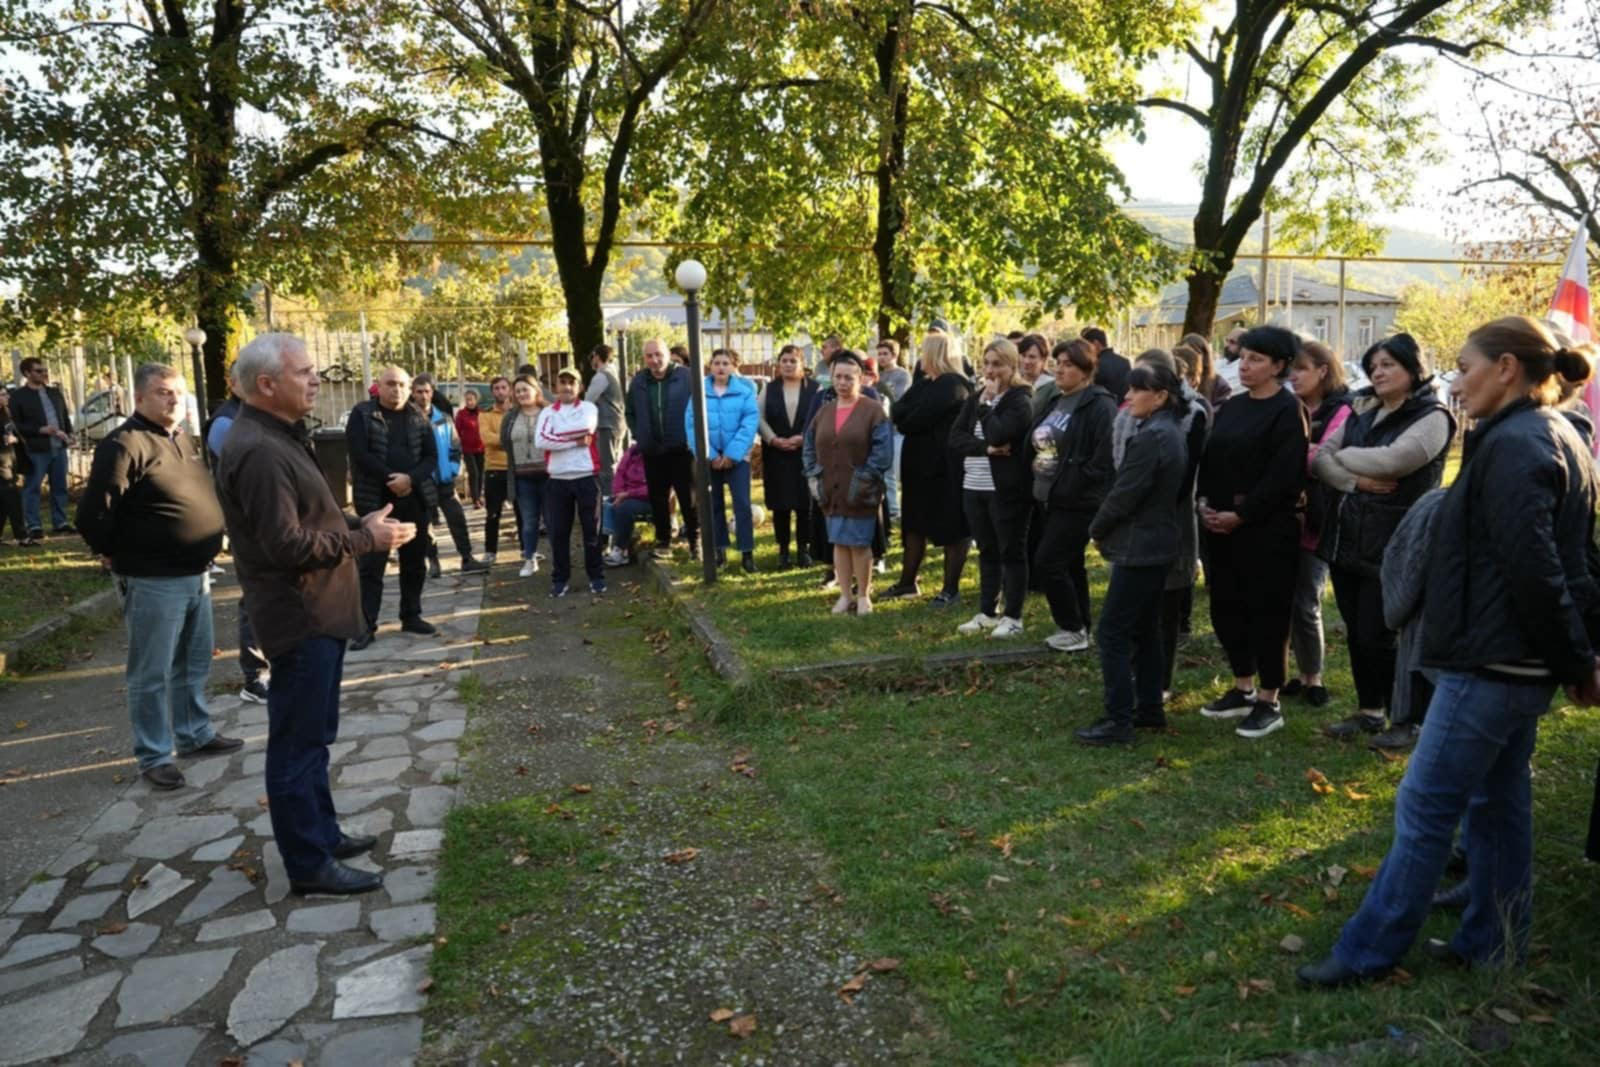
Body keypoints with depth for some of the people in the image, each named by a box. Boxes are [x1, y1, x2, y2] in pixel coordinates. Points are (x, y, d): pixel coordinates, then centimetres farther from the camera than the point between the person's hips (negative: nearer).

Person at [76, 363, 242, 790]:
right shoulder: (125, 444, -16)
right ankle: (154, 757, 13)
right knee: (151, 674, 3)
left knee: (194, 664, 20)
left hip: (196, 574, 9)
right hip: (154, 581, -8)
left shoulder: (184, 441, 11)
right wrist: (117, 555, -6)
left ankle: (196, 734, 34)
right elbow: (92, 514, -19)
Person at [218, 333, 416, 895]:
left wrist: (358, 524, 5)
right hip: (299, 617, -11)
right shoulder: (259, 451, -21)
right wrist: (366, 540, -16)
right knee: (299, 740, 0)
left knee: (313, 733, 20)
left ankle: (322, 832, 34)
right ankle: (309, 863, 10)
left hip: (317, 614, 11)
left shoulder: (279, 438, 13)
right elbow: (288, 546, -26)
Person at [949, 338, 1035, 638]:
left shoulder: (1020, 400, -9)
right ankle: (987, 612, 23)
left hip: (1007, 488, -7)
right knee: (987, 552, 14)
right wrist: (985, 448, -15)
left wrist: (987, 403, -12)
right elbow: (955, 437, 0)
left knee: (1012, 552, 2)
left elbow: (997, 435, -24)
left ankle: (1013, 617, 10)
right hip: (974, 487, 7)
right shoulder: (974, 399, 11)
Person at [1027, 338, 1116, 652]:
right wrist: (1036, 465, 9)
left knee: (1047, 562, -9)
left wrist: (1073, 482, -18)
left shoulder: (1099, 405, -14)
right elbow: (1036, 443, 24)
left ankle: (1073, 629, 5)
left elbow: (1105, 458, -21)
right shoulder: (1056, 402, 14)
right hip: (1052, 498, 9)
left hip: (1078, 503, -9)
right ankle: (1078, 628, 26)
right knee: (1070, 565, 15)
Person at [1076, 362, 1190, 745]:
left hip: (1138, 547, -10)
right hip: (1159, 544, 10)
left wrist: (1096, 529, -3)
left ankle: (1118, 720, -2)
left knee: (1112, 633, -5)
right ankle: (1150, 708, 25)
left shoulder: (1149, 437, -20)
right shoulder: (1171, 432, 11)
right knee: (1145, 630, 17)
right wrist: (1105, 528, 9)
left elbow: (1124, 494, -20)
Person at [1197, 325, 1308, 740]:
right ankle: (1242, 689, 27)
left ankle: (1269, 702, 12)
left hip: (1268, 529, -7)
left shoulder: (1288, 410, -9)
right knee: (1225, 607, 12)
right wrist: (1205, 502, -3)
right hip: (1221, 525, 7)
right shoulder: (1231, 407, 13)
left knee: (1267, 611, 1)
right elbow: (1210, 459, 13)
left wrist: (1240, 515, -17)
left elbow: (1284, 476, -16)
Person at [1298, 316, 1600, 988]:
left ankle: (1367, 952, 8)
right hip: (1520, 662, 10)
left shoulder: (1513, 446, -19)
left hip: (1491, 662, -10)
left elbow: (1532, 570, -22)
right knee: (1497, 799, 18)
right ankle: (1492, 941, 30)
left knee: (1425, 805, -2)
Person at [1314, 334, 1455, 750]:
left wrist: (1339, 456, -4)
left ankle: (1407, 721, 14)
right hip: (1347, 540, 7)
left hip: (1391, 547, -7)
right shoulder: (1362, 418, 15)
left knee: (1379, 637, -3)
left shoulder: (1431, 418, -7)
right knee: (1356, 634, 12)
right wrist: (1355, 481, -15)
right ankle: (1369, 711, 27)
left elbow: (1388, 461, -22)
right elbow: (1319, 459, 3)